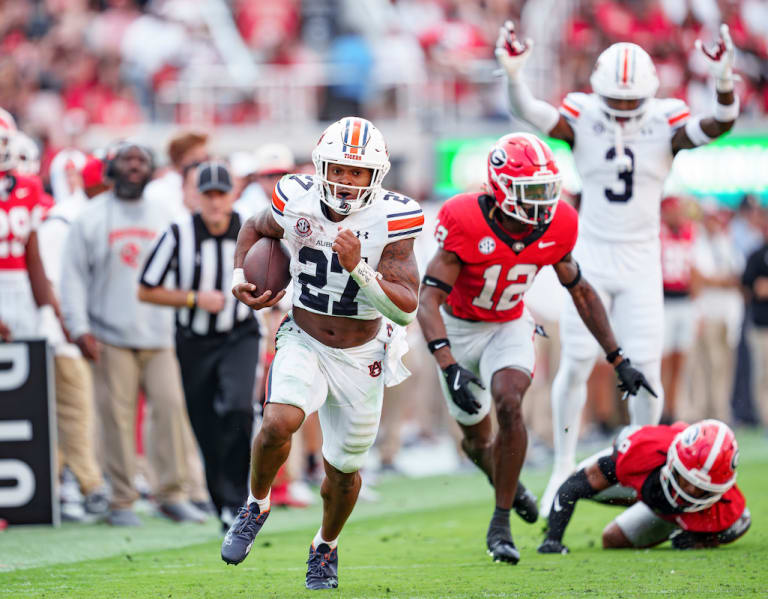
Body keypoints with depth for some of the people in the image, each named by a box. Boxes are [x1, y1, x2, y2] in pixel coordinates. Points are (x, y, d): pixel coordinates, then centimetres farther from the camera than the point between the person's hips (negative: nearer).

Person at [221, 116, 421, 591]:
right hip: (304, 343, 0)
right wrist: (241, 277, -6)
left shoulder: (390, 221, -20)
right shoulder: (299, 204, -14)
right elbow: (255, 228, 11)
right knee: (280, 423, -28)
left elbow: (406, 309, -24)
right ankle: (257, 504, 1)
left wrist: (358, 268, -37)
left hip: (360, 357, 0)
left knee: (343, 469, 10)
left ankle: (326, 547, 41)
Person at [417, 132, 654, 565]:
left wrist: (618, 358, 2)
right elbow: (429, 299, -33)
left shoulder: (556, 227, -16)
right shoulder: (465, 222, -30)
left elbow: (581, 292, 1)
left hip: (510, 327, 1)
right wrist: (451, 368, -46)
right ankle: (505, 481, 48)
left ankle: (501, 523, -15)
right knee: (478, 437, 10)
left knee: (509, 404, -26)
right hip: (459, 329, -1)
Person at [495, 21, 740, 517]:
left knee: (646, 370, -2)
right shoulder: (583, 119, -8)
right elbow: (532, 114, -25)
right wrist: (513, 76, -46)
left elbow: (718, 126, -24)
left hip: (640, 262, 0)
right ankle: (563, 469, 11)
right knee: (577, 363, -2)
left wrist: (724, 83, -44)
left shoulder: (666, 123, -7)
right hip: (591, 257, 0)